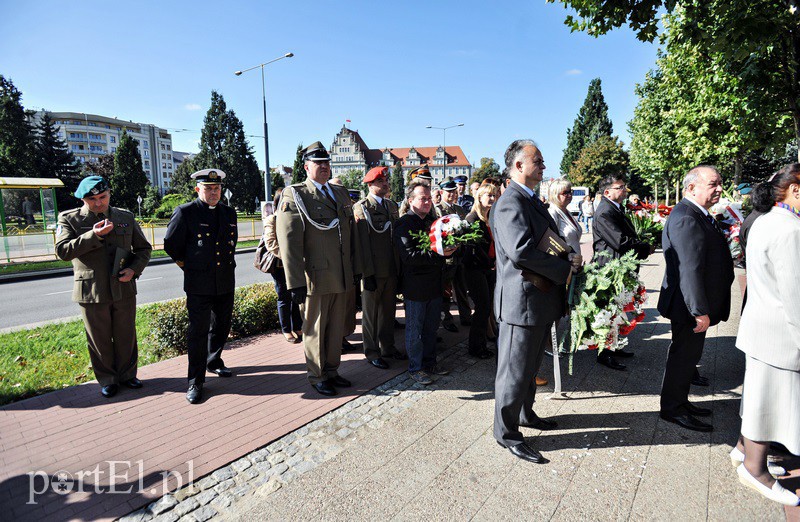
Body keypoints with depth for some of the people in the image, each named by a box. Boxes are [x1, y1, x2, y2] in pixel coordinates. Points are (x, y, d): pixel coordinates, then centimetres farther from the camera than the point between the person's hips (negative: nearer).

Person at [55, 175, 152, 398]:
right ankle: (107, 380, 27)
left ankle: (127, 374, 31)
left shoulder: (126, 217, 5)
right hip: (91, 292, -2)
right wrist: (94, 235, -24)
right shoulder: (70, 219, -1)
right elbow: (62, 251, -14)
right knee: (99, 339, 10)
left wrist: (134, 269, -6)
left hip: (124, 289, 2)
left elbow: (144, 248, 11)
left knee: (126, 336, 13)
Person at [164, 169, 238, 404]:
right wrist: (189, 265, 7)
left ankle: (213, 362, 39)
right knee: (198, 332, -1)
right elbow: (171, 245, 1)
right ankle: (195, 382, 9)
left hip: (226, 282, 5)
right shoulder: (185, 212, -6)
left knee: (222, 327, 17)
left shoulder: (229, 213, 9)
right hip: (199, 284, -5)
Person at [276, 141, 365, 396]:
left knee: (337, 328, 16)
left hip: (343, 278, 6)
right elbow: (289, 242, -14)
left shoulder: (341, 193, 13)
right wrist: (296, 283, -18)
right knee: (315, 330, 9)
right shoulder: (294, 196, -7)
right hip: (316, 278, -6)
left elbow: (352, 234, 15)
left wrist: (358, 269, 11)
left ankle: (331, 370, 32)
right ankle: (317, 376, 26)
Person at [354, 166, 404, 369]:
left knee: (389, 310, 16)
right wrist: (367, 271, -17)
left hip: (391, 269, 6)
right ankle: (372, 352, 18)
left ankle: (388, 346, 30)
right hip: (372, 270, -6)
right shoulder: (361, 207, -8)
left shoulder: (392, 205, 13)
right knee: (370, 313, 6)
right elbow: (362, 241, -13)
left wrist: (399, 266, 11)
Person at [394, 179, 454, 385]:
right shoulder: (404, 223, -12)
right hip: (415, 286, -7)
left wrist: (447, 249, 1)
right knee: (415, 329, 6)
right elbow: (408, 255, -22)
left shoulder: (432, 220, 12)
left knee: (431, 327, 17)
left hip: (434, 284, 7)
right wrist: (438, 254, -27)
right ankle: (415, 368, 19)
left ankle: (429, 362, 31)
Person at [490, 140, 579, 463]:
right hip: (522, 300, -10)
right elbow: (521, 250, -31)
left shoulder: (532, 201, 16)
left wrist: (568, 260, 0)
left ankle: (525, 414, 42)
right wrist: (565, 268, -20)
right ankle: (507, 433, 18)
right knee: (515, 370, 3)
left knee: (530, 365, 24)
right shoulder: (510, 203, -19)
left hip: (542, 300, 10)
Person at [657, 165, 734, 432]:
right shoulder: (686, 218, -23)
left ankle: (680, 402, 35)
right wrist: (700, 311, -26)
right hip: (689, 305, -10)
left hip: (696, 303, 11)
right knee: (684, 355, 3)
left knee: (687, 354, 20)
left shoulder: (698, 214, 12)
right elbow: (690, 268, -27)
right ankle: (672, 409, 18)